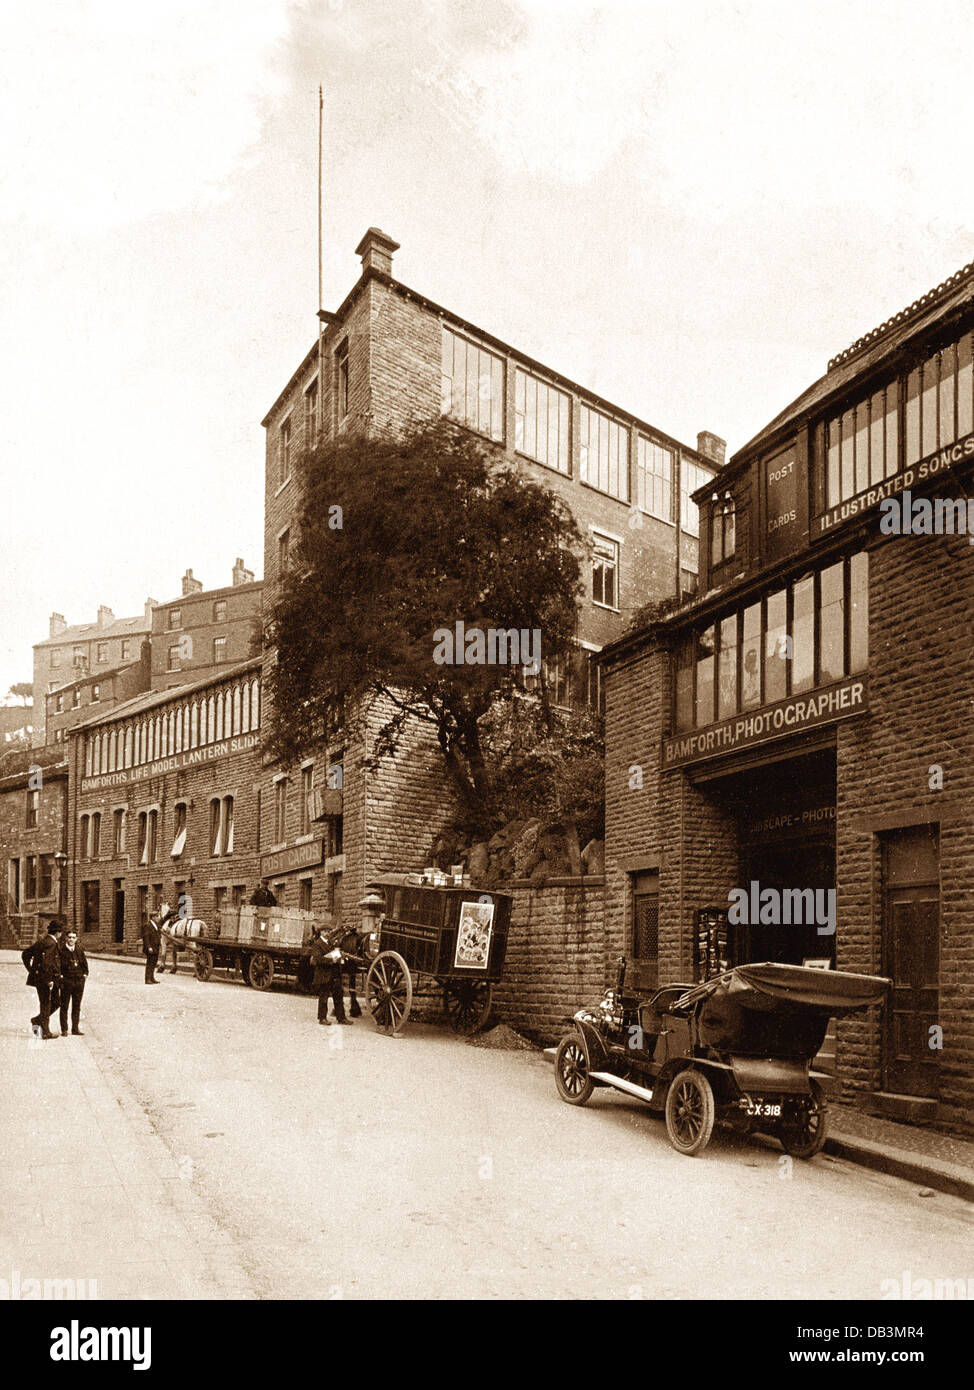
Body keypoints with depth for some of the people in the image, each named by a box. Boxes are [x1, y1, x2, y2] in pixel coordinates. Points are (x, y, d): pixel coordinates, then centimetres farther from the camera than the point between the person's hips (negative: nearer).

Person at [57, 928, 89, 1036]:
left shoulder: (80, 949, 9)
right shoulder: (61, 949, -5)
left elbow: (85, 963, 16)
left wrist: (85, 974, 7)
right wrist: (60, 976, -8)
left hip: (79, 981, 4)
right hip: (66, 981, -4)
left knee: (77, 1006, 10)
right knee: (64, 1006, 2)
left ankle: (75, 1029, 17)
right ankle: (64, 1030, 8)